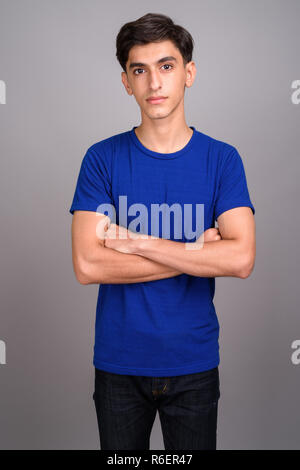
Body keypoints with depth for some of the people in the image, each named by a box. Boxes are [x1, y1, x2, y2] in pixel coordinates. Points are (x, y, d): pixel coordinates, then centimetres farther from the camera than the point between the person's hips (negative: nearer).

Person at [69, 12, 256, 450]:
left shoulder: (222, 159, -4)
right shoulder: (102, 159, -6)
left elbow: (241, 259, -17)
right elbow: (87, 265, -16)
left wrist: (137, 242, -19)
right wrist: (193, 252, -15)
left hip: (194, 363, 0)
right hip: (118, 362, 0)